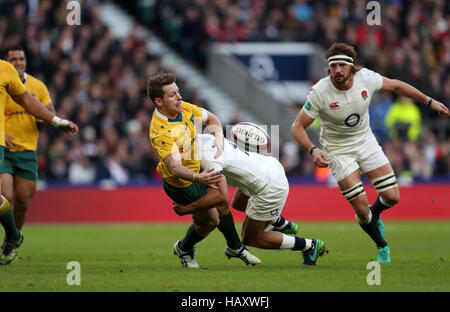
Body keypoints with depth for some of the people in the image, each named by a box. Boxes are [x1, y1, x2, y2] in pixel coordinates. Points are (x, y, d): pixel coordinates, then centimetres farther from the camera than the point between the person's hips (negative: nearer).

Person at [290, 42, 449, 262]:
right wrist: (313, 150, -37)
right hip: (338, 151, -3)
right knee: (360, 207, -10)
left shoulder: (366, 78, -16)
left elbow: (396, 86, 3)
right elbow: (297, 127, -19)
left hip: (366, 142, 3)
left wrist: (430, 102, 8)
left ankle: (374, 214, 35)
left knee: (392, 197, -2)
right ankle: (382, 247, 17)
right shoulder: (319, 93, -25)